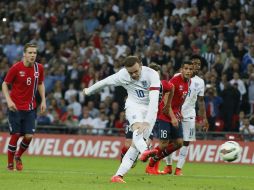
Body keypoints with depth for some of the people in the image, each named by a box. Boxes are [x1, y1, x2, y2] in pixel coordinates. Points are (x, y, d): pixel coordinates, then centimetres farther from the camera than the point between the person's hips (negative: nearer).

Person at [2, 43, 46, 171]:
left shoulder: (39, 68, 0)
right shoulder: (16, 68, -12)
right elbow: (5, 84, -4)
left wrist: (43, 100, 6)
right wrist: (9, 100, -16)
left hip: (30, 108, 3)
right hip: (15, 107, -3)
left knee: (29, 136, -5)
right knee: (15, 135, -5)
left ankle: (18, 156, 22)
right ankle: (10, 164, 10)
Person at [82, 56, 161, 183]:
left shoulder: (152, 74, -21)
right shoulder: (122, 75, -11)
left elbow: (154, 100, -29)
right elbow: (104, 82, 8)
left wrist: (147, 122, -39)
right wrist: (89, 91, 24)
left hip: (150, 110, 0)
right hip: (134, 106, 0)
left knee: (136, 143, -9)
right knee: (137, 128, -33)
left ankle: (118, 175, -10)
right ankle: (144, 151, -63)